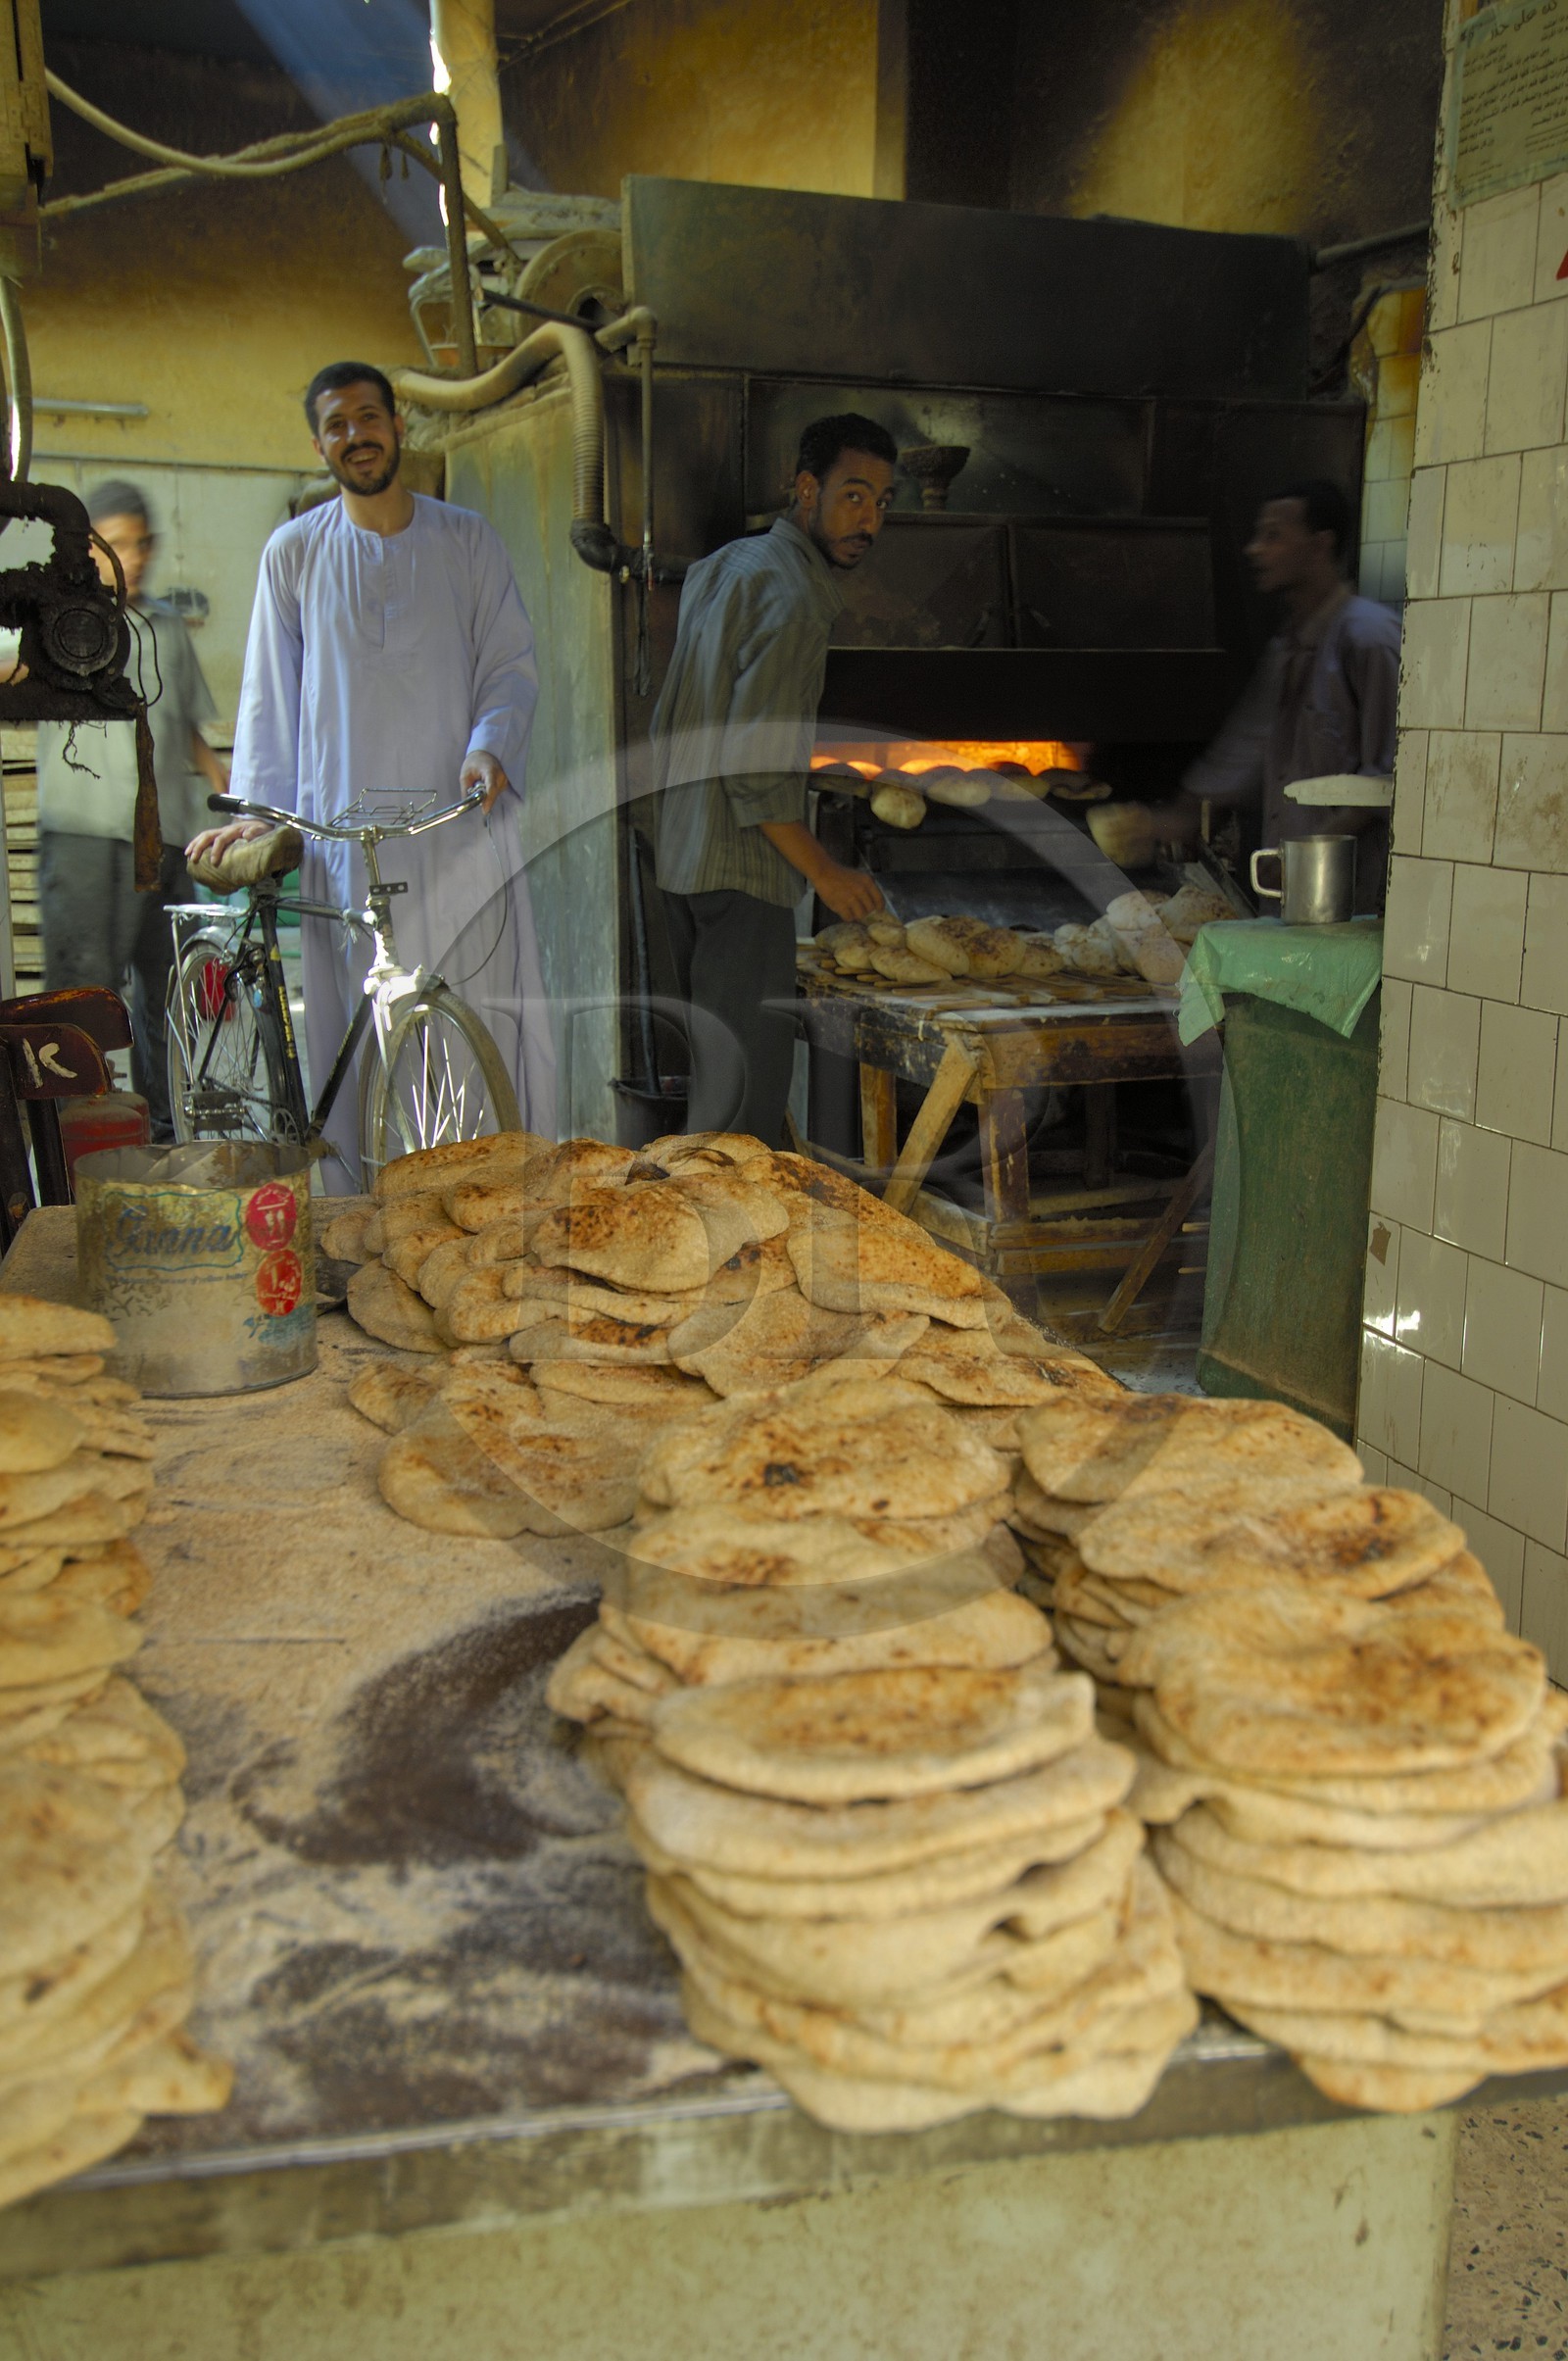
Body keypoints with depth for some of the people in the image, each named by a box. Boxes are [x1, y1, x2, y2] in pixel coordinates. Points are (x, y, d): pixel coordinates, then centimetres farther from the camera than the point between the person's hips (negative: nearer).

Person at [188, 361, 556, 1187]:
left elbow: (512, 662, 8)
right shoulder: (294, 552, 11)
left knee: (497, 1013, -5)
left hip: (460, 819, 0)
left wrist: (488, 746, -11)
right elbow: (269, 693, 13)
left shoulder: (467, 539, 10)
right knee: (354, 1027, -1)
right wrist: (256, 810, 4)